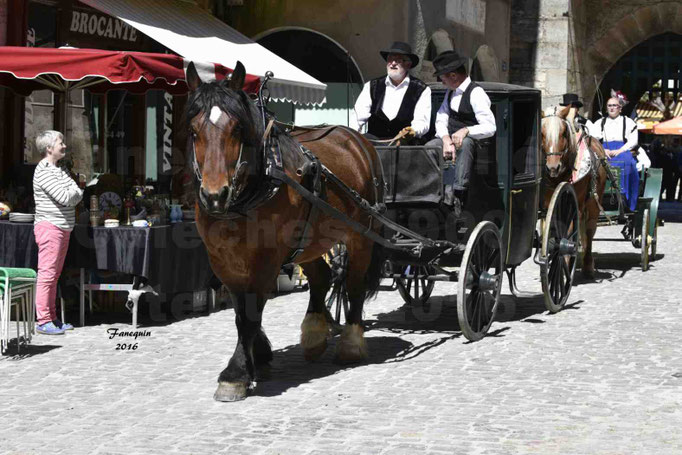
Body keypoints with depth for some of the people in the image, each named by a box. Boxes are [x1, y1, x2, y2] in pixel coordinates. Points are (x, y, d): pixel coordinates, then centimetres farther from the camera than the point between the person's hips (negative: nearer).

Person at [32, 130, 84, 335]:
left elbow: (77, 195, 15)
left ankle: (52, 318, 18)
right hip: (49, 226, -10)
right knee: (47, 274, -8)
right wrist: (74, 192, 0)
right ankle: (43, 321, -7)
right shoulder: (44, 172, -14)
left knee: (54, 274, 13)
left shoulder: (59, 170, 18)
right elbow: (66, 198, -20)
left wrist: (74, 194, -6)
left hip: (63, 228, 10)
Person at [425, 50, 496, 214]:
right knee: (428, 147, -18)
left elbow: (490, 127, -17)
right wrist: (446, 139, -11)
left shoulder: (476, 93, -11)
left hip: (473, 140, -7)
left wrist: (466, 130, -32)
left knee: (465, 144, -40)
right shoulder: (451, 92, 15)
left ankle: (458, 194, -44)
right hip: (450, 138, 8)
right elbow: (441, 119, 8)